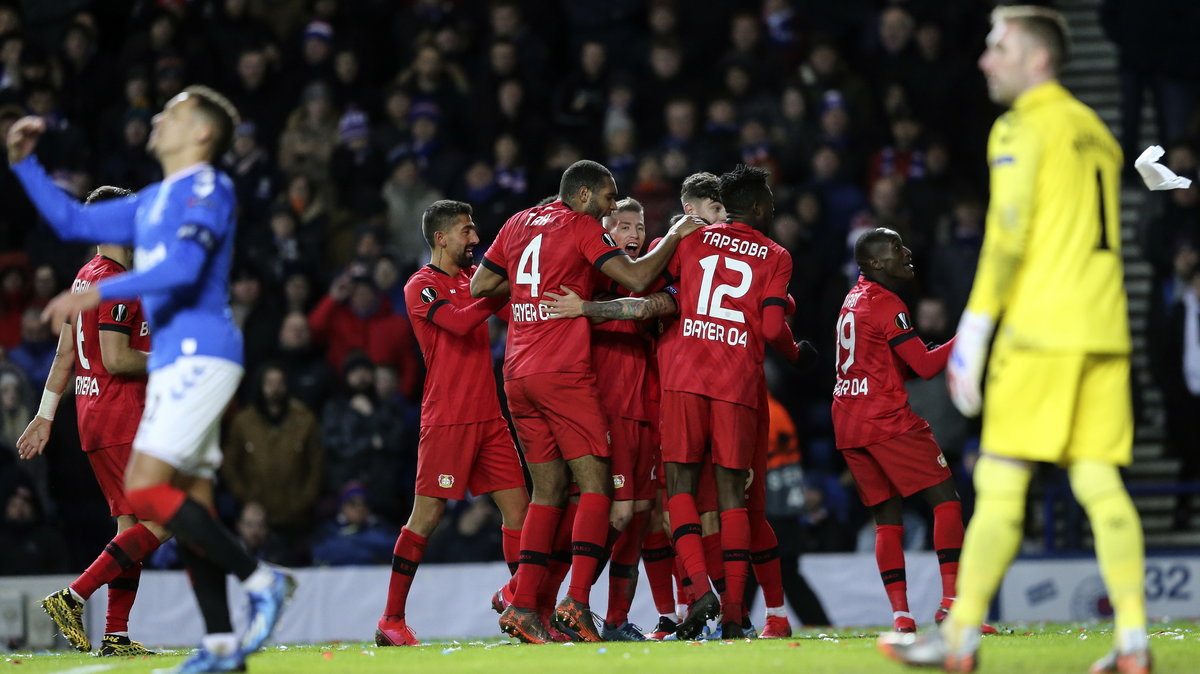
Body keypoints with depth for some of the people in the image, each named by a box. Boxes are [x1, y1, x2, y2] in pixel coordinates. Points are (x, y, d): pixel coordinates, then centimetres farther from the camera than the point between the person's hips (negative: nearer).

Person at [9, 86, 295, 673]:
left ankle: (260, 580, -13)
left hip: (199, 355, -9)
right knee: (189, 510, 5)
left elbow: (182, 268, -21)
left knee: (144, 490, -17)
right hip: (174, 361, 9)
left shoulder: (207, 188, -7)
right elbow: (72, 222, 26)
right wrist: (24, 163, 20)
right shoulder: (153, 202, 21)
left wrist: (98, 293, -22)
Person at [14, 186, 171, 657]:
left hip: (92, 417, 10)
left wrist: (45, 416, 21)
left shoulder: (85, 278, 16)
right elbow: (115, 360, -22)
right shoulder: (117, 284, -15)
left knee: (130, 524, 10)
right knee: (162, 521, -10)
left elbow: (64, 355, 19)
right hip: (121, 419, -10)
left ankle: (116, 636, 7)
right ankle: (73, 598, -13)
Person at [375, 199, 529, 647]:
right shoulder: (421, 286, -5)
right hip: (446, 419, -7)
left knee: (517, 504, 2)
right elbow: (460, 322, -21)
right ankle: (391, 621, -1)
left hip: (488, 416, 7)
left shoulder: (473, 277, 18)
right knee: (427, 514, -7)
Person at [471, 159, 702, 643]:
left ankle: (522, 607, 3)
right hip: (564, 373, -7)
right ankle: (576, 602, -18)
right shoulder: (582, 227, -4)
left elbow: (479, 286, 21)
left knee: (548, 490, 11)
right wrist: (675, 236, 1)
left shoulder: (518, 224, 16)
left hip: (517, 376, 7)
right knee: (595, 485, -5)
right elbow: (637, 278, -11)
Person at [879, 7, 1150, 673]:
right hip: (1104, 330, 7)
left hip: (1040, 328, -7)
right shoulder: (1096, 131, 20)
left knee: (1000, 481, -5)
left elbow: (1007, 237, -12)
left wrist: (974, 331, -10)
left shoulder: (1023, 128, -4)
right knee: (1099, 482, 3)